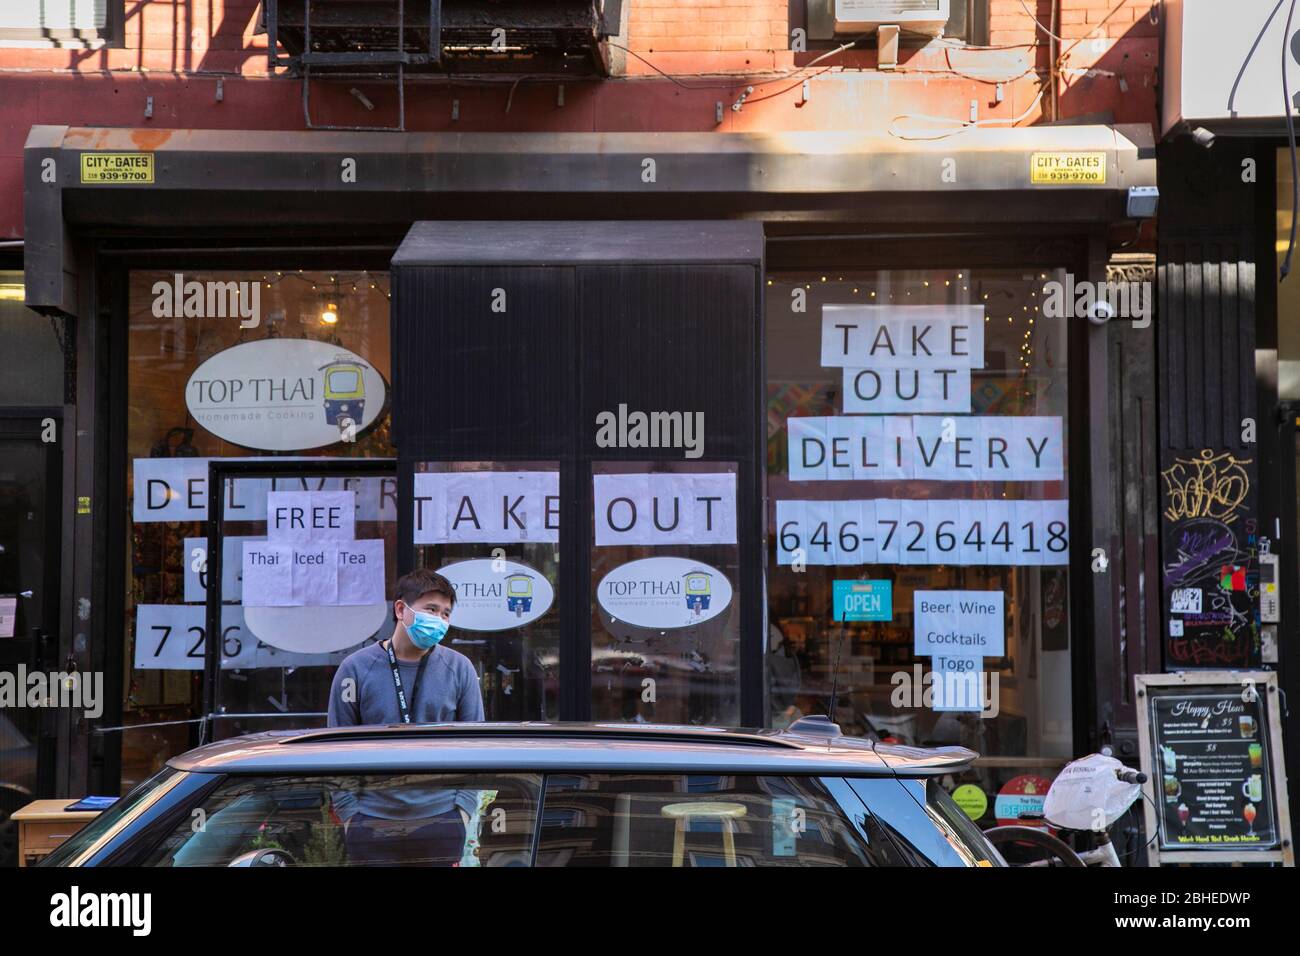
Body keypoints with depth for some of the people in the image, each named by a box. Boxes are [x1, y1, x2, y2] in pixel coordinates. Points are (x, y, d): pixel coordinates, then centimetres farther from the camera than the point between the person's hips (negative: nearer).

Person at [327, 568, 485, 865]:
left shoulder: (459, 668, 5)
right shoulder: (356, 668, 1)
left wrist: (464, 811, -2)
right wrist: (349, 815, -3)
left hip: (443, 822, 1)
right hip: (373, 826, -1)